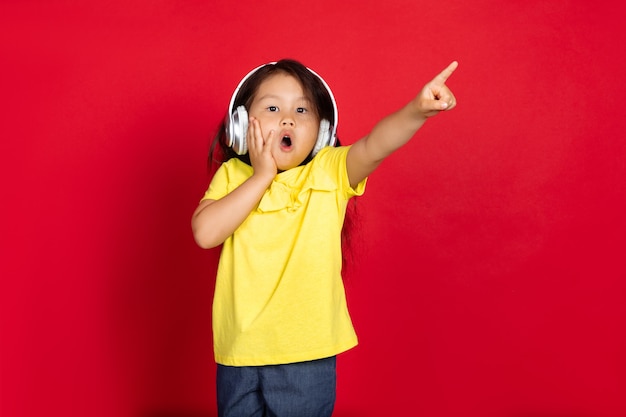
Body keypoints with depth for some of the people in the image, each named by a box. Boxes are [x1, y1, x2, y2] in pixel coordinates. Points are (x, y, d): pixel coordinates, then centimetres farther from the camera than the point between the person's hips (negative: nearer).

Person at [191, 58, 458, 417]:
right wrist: (262, 176, -15)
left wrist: (417, 109, -42)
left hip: (307, 353, -2)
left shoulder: (329, 172, -4)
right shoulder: (232, 176, 0)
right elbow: (206, 233, -16)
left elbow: (375, 145, -23)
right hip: (240, 351, 2)